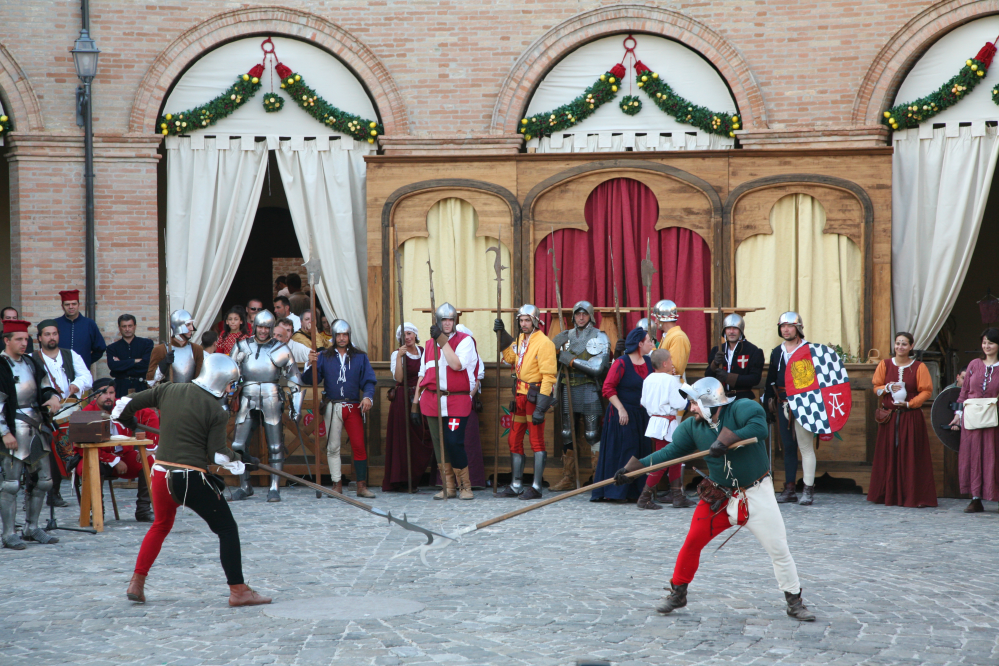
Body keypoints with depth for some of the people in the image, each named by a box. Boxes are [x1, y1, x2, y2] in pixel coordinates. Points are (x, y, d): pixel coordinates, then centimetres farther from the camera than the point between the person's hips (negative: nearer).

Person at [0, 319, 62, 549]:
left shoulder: (33, 364, 10)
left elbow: (46, 387, 19)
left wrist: (53, 397, -5)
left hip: (36, 429, 7)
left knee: (43, 480, 11)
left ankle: (31, 528, 24)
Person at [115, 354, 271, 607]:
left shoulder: (168, 390, 4)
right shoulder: (217, 411, -10)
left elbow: (126, 404, 9)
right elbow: (217, 454, -9)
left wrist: (126, 420, 31)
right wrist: (243, 462, 7)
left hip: (160, 474, 6)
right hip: (192, 479, -6)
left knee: (161, 524, 29)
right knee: (227, 529, 6)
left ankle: (137, 584, 28)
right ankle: (238, 591, 4)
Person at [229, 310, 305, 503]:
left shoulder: (280, 349, 3)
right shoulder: (242, 347, 7)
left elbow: (295, 380, 6)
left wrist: (296, 406, 2)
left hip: (272, 401, -2)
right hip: (248, 400, 2)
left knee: (275, 446, -2)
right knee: (238, 445, -2)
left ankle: (274, 488, 7)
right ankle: (244, 487, 12)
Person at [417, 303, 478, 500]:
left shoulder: (465, 341, 0)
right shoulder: (429, 344, 16)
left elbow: (457, 364, -17)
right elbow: (422, 375, 18)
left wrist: (442, 340, -14)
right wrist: (415, 403, 14)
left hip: (457, 401, -5)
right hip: (432, 401, 5)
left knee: (454, 443, -12)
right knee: (439, 446, 4)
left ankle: (465, 486, 1)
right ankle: (448, 487, 12)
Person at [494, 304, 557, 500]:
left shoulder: (544, 343, -15)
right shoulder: (521, 339, 11)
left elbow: (548, 377, -19)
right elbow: (510, 357, 27)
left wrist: (541, 408, -24)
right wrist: (502, 334, 14)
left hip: (534, 396, -9)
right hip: (520, 395, 9)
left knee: (536, 441, -4)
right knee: (515, 440, 11)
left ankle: (536, 487, 0)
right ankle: (516, 485, 19)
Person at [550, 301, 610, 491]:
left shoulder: (600, 337, -1)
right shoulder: (566, 336, 12)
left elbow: (597, 367, -12)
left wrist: (571, 360, -14)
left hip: (589, 390, -4)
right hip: (568, 390, 5)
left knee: (593, 435, -6)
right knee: (567, 435, 6)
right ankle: (568, 479, 13)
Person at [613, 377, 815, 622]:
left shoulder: (741, 409, -16)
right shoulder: (692, 426, 0)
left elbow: (759, 427, -34)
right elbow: (670, 451, 1)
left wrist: (727, 439, -34)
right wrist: (629, 469, -5)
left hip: (756, 494, -4)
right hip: (719, 497, 4)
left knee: (779, 550, -3)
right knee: (692, 543, 0)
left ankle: (794, 603, 12)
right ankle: (677, 593, 19)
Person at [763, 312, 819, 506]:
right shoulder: (777, 352, 15)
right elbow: (771, 380, 18)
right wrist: (769, 401, 11)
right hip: (783, 405, 5)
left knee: (806, 446, -5)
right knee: (788, 447, 8)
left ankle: (808, 490, -3)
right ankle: (789, 489, 13)